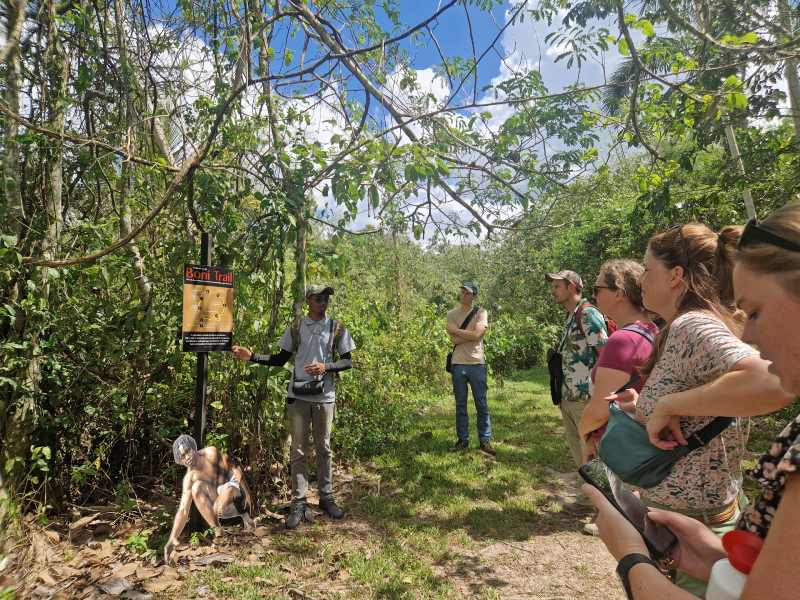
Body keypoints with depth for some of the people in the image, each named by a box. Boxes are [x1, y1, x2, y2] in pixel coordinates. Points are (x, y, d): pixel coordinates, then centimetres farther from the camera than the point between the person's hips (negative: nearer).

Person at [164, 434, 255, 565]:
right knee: (196, 487, -25)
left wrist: (247, 493, -18)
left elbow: (234, 469, -13)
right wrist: (172, 538, -21)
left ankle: (244, 512, 0)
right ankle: (217, 531, -18)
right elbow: (183, 510, -11)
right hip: (216, 496, 4)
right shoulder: (189, 478, -10)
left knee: (218, 509, -35)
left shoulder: (211, 453, -18)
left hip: (232, 485, -4)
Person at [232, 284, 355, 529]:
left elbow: (347, 362, 2)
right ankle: (299, 502, 15)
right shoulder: (296, 328, 4)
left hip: (324, 397, 0)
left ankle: (326, 497, 26)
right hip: (298, 396, 1)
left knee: (324, 449, 12)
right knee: (298, 451, 5)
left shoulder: (336, 329, 1)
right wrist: (252, 356, -2)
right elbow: (280, 359, 9)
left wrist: (326, 366, -15)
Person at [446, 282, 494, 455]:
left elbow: (477, 334, -15)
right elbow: (454, 340, -7)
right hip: (458, 364, 2)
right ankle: (463, 439, 22)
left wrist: (457, 331, -9)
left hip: (477, 363, -2)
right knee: (460, 405, 10)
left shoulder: (481, 312, 0)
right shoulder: (451, 314, 5)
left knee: (482, 404, 6)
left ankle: (485, 440, 17)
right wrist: (470, 334, -12)